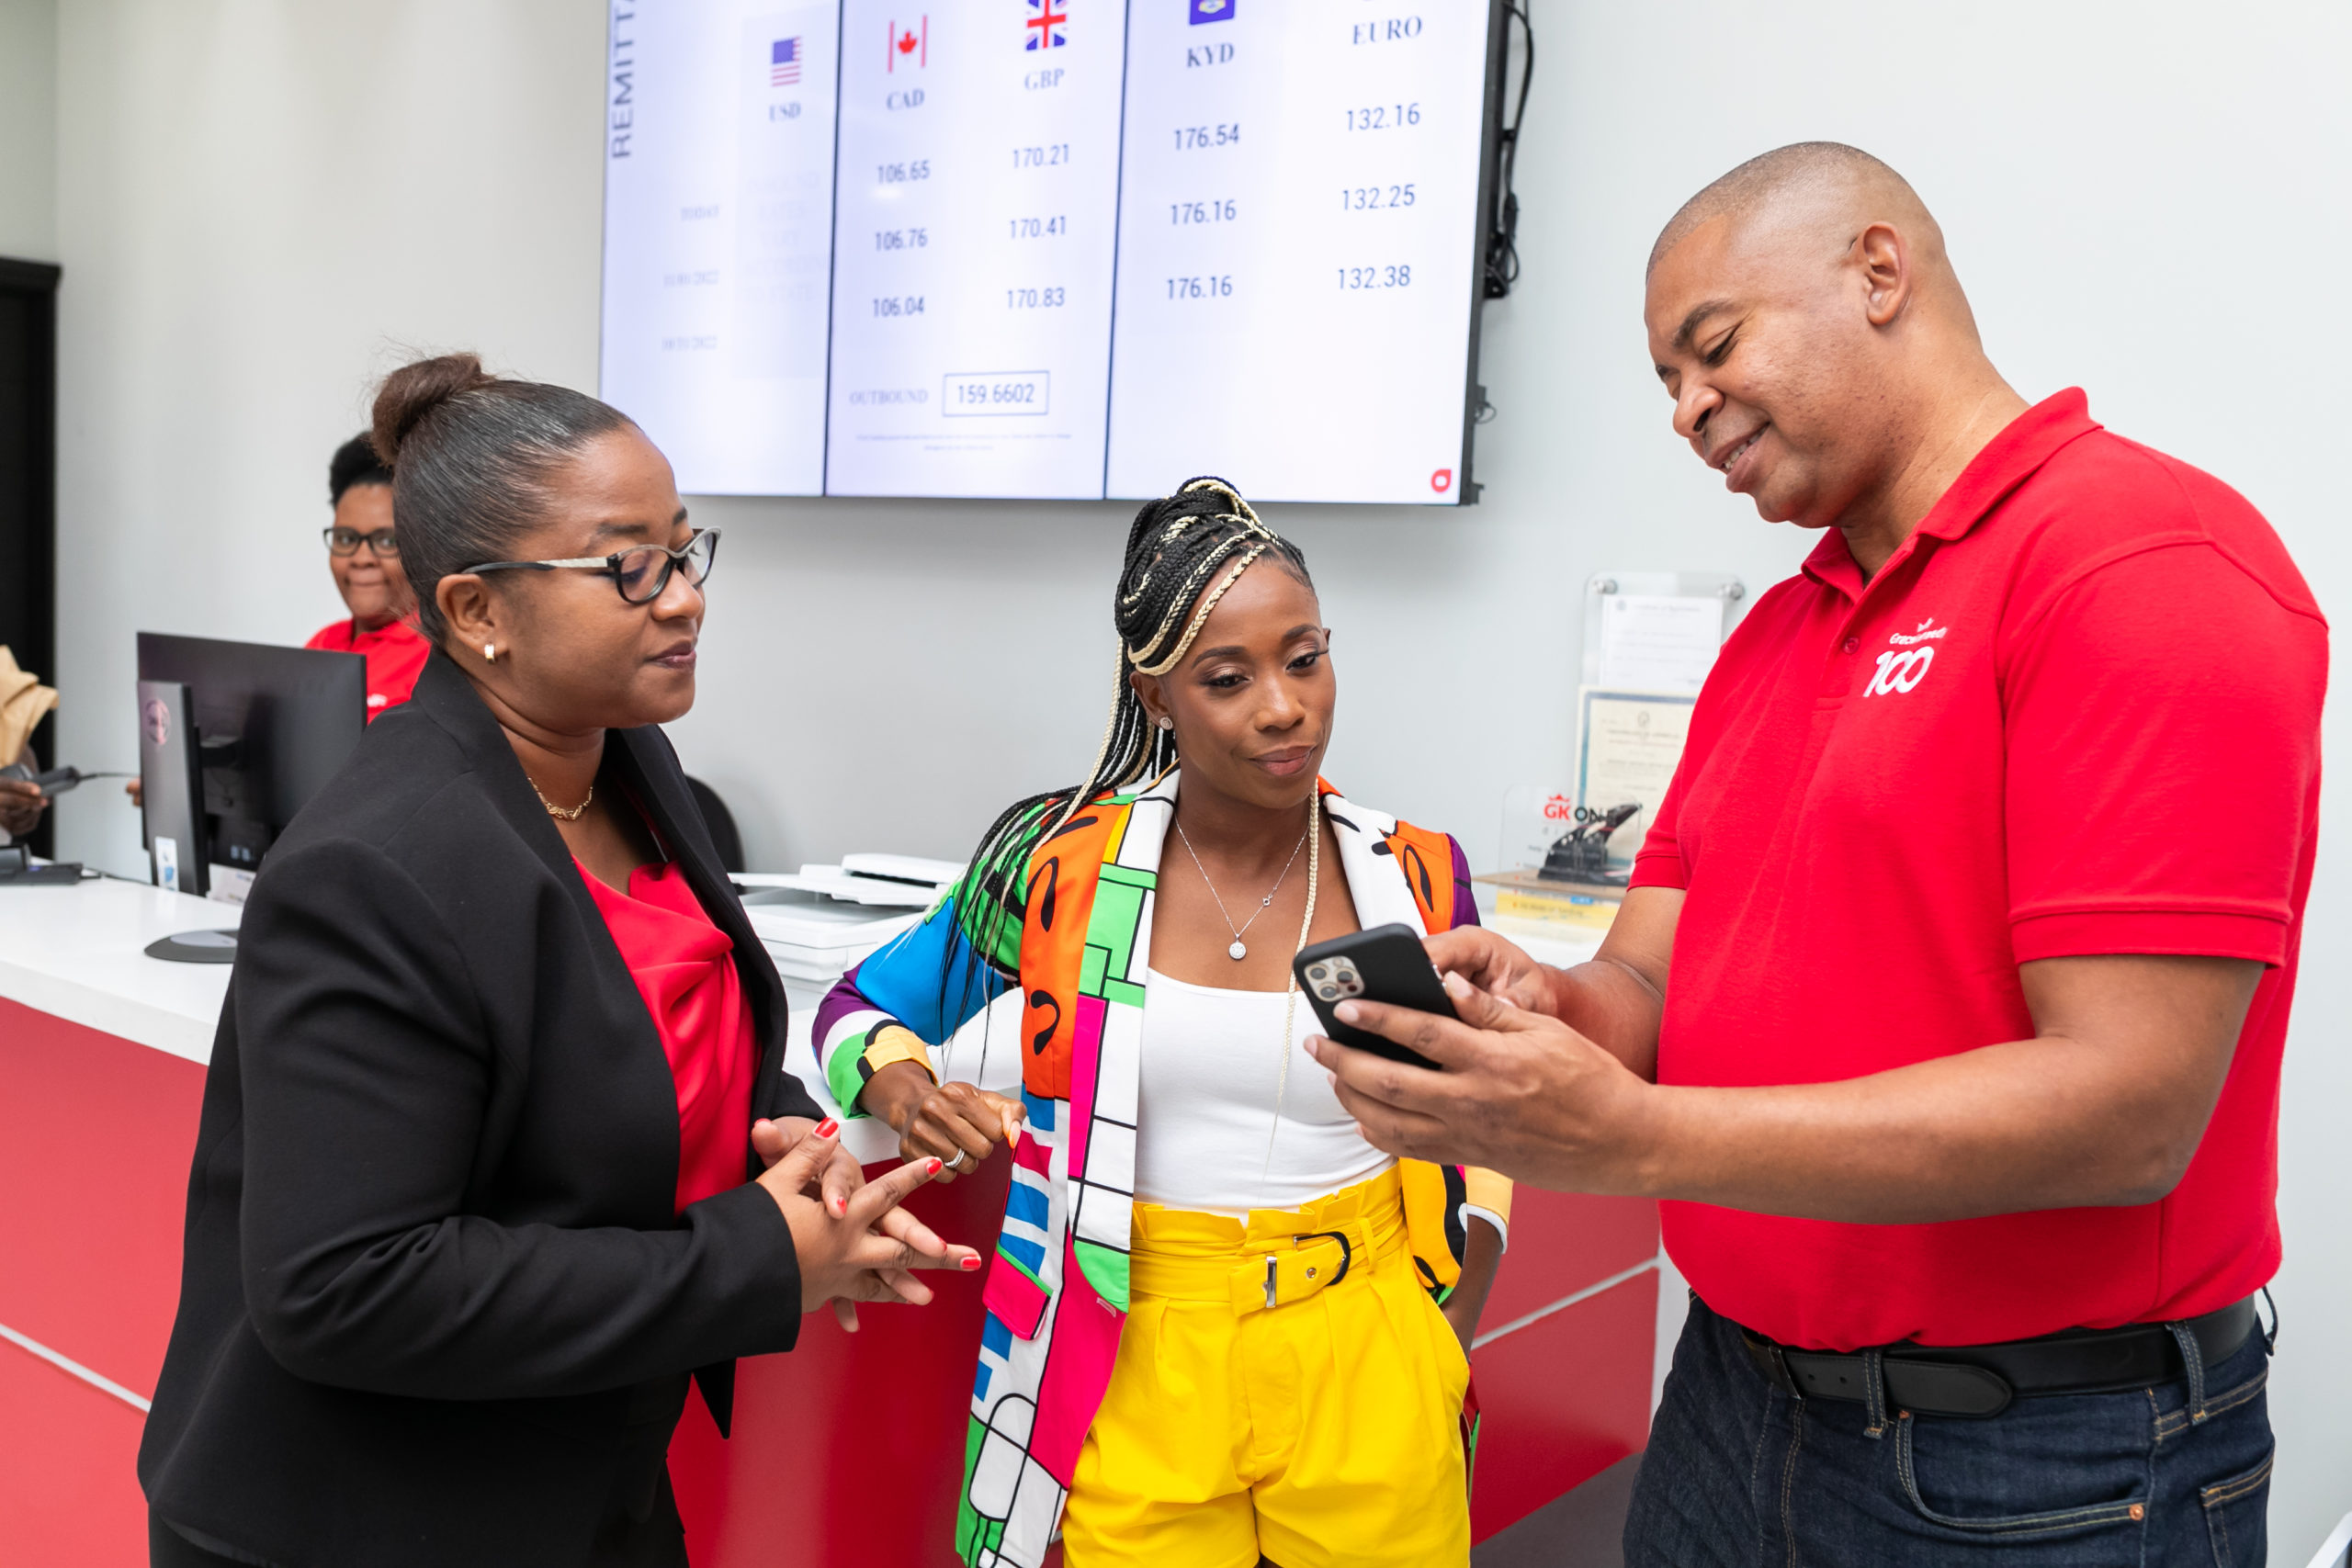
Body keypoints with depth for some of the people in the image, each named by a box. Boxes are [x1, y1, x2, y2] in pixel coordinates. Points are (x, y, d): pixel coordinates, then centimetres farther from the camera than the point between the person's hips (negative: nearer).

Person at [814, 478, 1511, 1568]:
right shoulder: (1062, 863, -7)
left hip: (1368, 1364, 2)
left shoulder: (1419, 883, -3)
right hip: (1135, 1366, -1)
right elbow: (858, 1009, 6)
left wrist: (1455, 1333, 3)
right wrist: (911, 1099, -15)